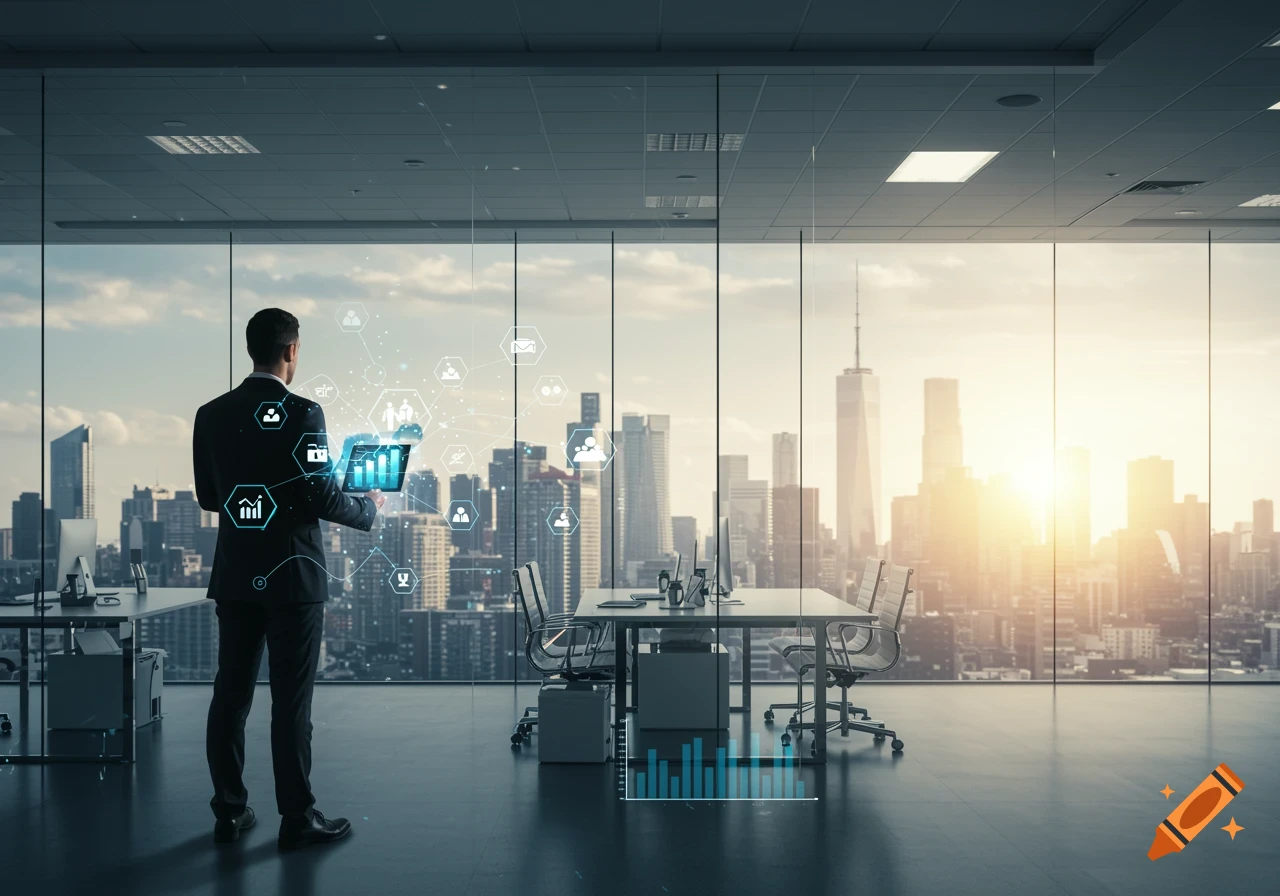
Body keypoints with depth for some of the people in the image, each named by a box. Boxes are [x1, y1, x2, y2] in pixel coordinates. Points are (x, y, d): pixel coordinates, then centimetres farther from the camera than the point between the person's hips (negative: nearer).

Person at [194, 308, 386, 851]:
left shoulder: (211, 415, 4)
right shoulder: (301, 414, -14)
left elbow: (207, 496, 11)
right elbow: (321, 499, -15)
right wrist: (369, 507, 4)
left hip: (235, 576, 6)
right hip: (291, 576, -5)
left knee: (230, 694, 11)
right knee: (291, 701, 1)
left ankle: (229, 812, 19)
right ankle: (297, 820, 8)